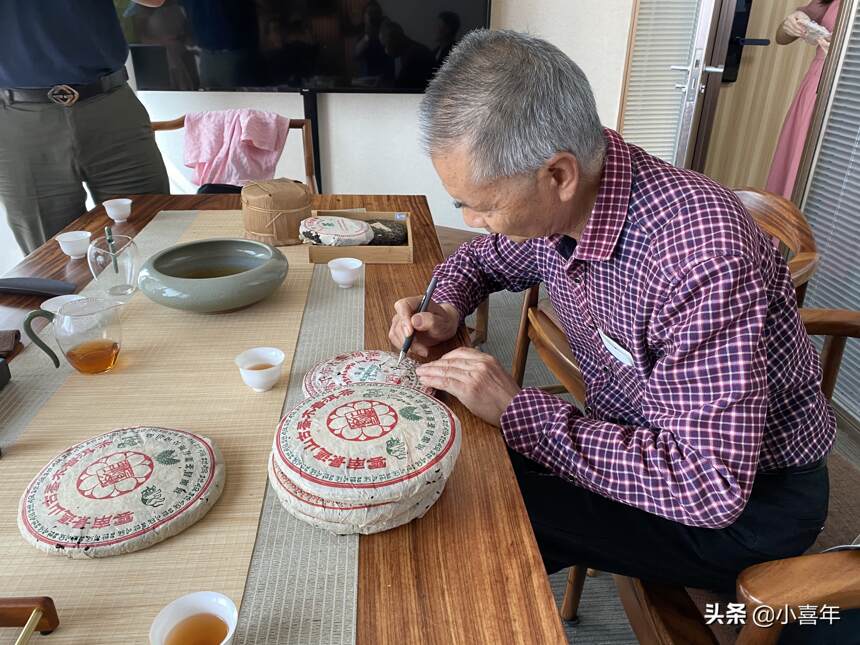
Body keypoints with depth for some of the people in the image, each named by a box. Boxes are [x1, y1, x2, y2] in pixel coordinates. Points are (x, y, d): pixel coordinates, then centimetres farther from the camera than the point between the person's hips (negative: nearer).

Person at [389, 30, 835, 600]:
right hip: (641, 441, 7)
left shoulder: (701, 254, -34)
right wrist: (446, 310, -11)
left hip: (749, 494, -6)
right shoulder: (556, 208, -10)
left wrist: (515, 410, -29)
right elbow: (482, 258, 11)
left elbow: (710, 485, -32)